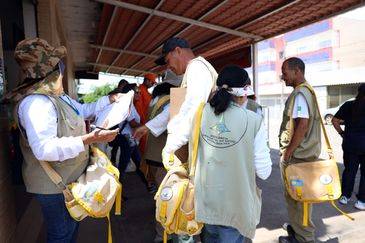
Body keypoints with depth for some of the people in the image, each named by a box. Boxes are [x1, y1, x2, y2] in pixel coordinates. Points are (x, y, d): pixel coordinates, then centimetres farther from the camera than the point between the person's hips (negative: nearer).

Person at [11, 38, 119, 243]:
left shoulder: (57, 96, 7)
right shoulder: (36, 102, -28)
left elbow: (83, 110, 21)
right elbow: (44, 149, -38)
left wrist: (110, 99, 15)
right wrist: (89, 139, -41)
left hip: (69, 179, 10)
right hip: (54, 186, -10)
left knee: (71, 226, 28)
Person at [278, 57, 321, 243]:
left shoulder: (299, 94, -17)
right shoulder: (307, 91, 15)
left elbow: (302, 124, -26)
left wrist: (289, 151, -18)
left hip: (297, 155, -10)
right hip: (306, 152, 10)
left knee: (296, 196, 3)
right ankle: (298, 226, 37)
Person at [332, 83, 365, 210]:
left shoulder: (348, 105, 1)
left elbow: (335, 120, 0)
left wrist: (342, 133, 6)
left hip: (350, 143, 3)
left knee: (349, 170, 14)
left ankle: (345, 196, 21)